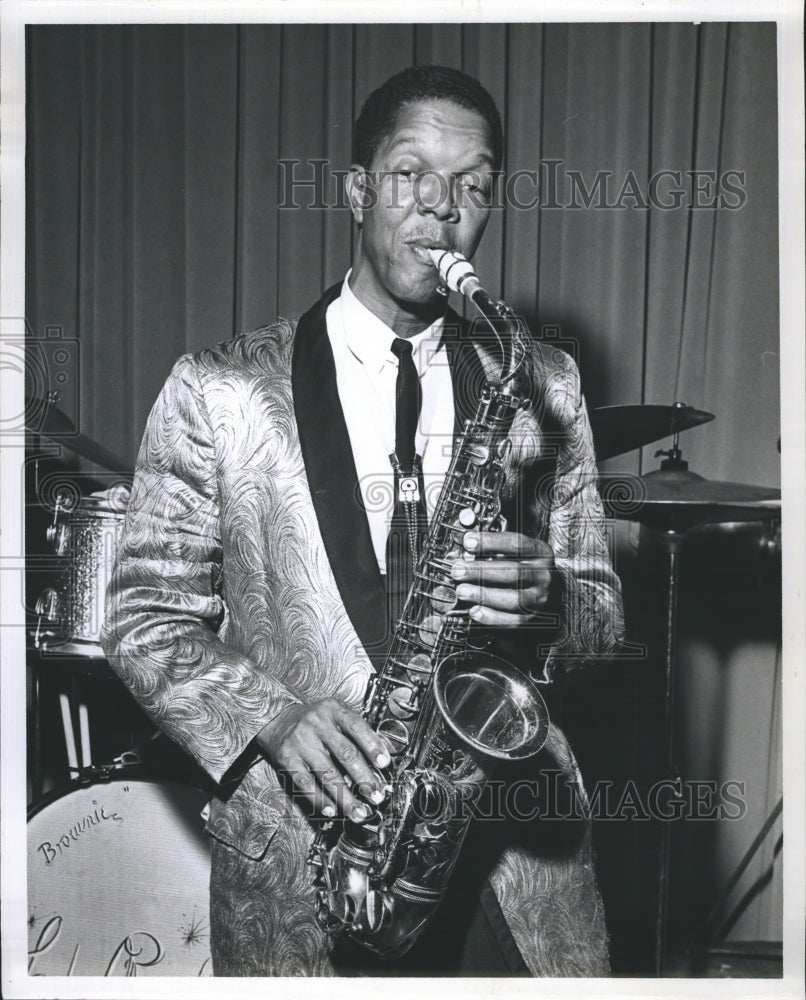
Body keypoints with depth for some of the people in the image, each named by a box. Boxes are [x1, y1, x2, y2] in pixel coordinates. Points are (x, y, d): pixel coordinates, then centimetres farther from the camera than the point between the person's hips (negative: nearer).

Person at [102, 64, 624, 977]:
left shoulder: (540, 384, 6)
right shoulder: (219, 389, -2)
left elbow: (601, 610, 9)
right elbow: (145, 617, 0)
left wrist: (548, 602, -14)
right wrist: (273, 715, -17)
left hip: (513, 854, 2)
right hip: (298, 865, -2)